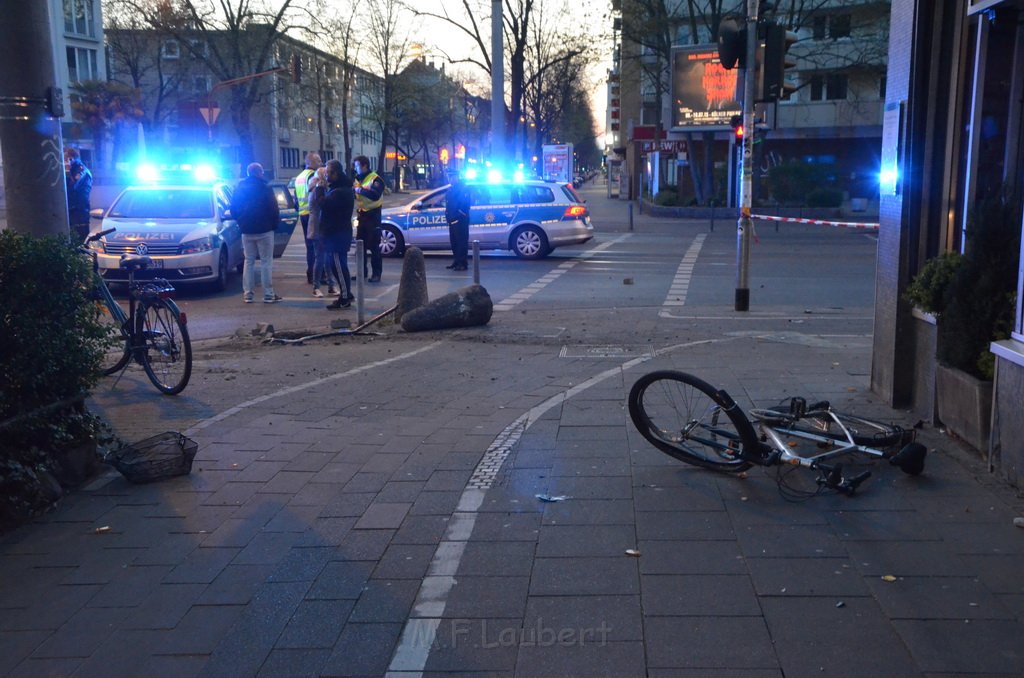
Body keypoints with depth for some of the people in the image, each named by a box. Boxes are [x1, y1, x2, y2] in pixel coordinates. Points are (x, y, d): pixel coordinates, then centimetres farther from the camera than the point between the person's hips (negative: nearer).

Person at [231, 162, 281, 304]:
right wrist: (274, 223, 5)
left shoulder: (239, 188, 4)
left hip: (246, 231, 4)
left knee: (249, 261, 11)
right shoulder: (265, 188, -10)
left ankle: (247, 294, 9)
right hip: (264, 230, -4)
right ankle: (268, 295, -1)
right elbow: (274, 209, -11)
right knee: (266, 262, 0)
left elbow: (233, 209, 8)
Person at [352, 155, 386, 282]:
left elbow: (375, 195, -29)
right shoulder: (357, 179, 13)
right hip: (361, 215, 7)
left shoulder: (375, 179, -12)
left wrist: (360, 189, -28)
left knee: (374, 246, -6)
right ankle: (362, 271, 18)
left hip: (372, 215, -7)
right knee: (360, 246, 10)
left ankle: (376, 273, -2)